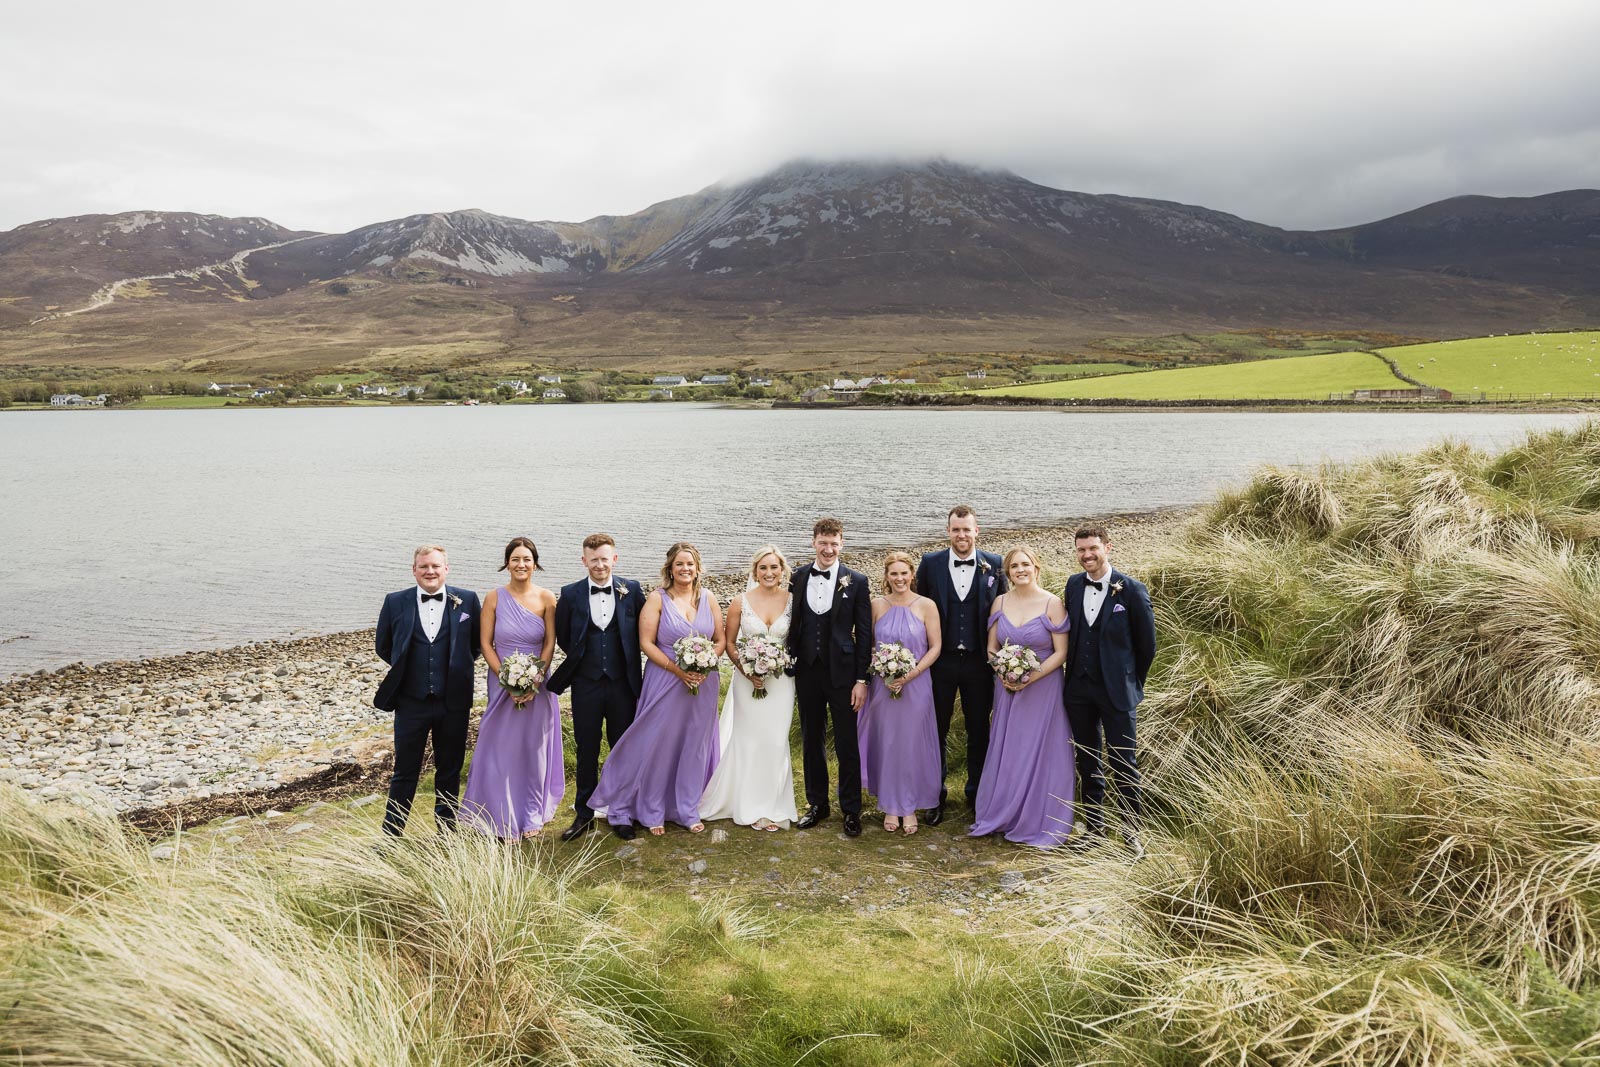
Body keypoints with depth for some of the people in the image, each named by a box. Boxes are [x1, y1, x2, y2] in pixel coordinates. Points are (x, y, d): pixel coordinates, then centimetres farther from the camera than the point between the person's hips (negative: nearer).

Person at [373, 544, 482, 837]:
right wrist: (406, 670, 8)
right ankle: (390, 838, 21)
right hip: (411, 702, 0)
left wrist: (458, 668, 5)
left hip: (453, 703, 0)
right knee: (404, 773, 9)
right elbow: (383, 646, 10)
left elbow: (477, 644, 9)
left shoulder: (467, 600, -3)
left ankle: (446, 834, 27)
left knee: (449, 772, 13)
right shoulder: (395, 602, -2)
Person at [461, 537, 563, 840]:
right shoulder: (495, 597, -5)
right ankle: (505, 819, 19)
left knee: (534, 749, 11)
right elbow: (486, 644, -4)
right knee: (502, 750, 4)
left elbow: (550, 644, -3)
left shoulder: (546, 598, -5)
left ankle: (533, 815, 28)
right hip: (502, 682, -1)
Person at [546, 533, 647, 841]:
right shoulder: (570, 594, -2)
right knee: (586, 751, 10)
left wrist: (625, 661, 4)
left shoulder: (632, 590, -4)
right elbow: (563, 638, 8)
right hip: (586, 685, 0)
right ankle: (584, 814, 23)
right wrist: (581, 659, 8)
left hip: (623, 684, 0)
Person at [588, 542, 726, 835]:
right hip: (664, 682, -3)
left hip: (703, 684, 3)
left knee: (695, 746, 11)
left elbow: (721, 640, 6)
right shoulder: (657, 599, -6)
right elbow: (646, 642, -10)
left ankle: (688, 810, 26)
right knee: (658, 745, 4)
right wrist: (678, 670, -18)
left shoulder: (708, 598, 4)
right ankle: (653, 812, 21)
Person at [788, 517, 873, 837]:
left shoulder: (856, 581, -5)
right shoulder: (798, 578, 2)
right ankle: (817, 804, 28)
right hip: (807, 672, 3)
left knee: (847, 745, 4)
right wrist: (789, 670, 4)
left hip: (842, 672, -3)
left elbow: (864, 634, -4)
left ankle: (851, 810, 18)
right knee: (811, 742, 14)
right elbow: (792, 626, 6)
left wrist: (861, 679, -7)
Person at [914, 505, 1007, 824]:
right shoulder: (930, 564, -3)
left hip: (979, 662, 0)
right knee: (936, 731, 10)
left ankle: (976, 793, 29)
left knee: (978, 732, 12)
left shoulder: (994, 565, -3)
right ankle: (936, 796, 23)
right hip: (941, 660, 0)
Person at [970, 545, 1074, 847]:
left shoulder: (1052, 604, -10)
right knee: (1006, 752, 12)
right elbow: (992, 647, 7)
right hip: (1007, 689, 4)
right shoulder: (1000, 602, 2)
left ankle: (1040, 823, 17)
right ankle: (1001, 816, 25)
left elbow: (1061, 652, -10)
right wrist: (1003, 674, -12)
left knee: (1040, 753, 3)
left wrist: (1031, 678, -19)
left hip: (1043, 688, -4)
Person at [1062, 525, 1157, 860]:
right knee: (1088, 762, 13)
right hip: (1079, 688, 4)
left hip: (1116, 691, -4)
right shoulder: (1073, 585, 3)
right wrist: (1073, 673, 10)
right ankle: (1094, 828, 25)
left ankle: (1131, 832, 14)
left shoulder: (1131, 590, -10)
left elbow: (1147, 642, -2)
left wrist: (1133, 681, 4)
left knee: (1124, 764, 1)